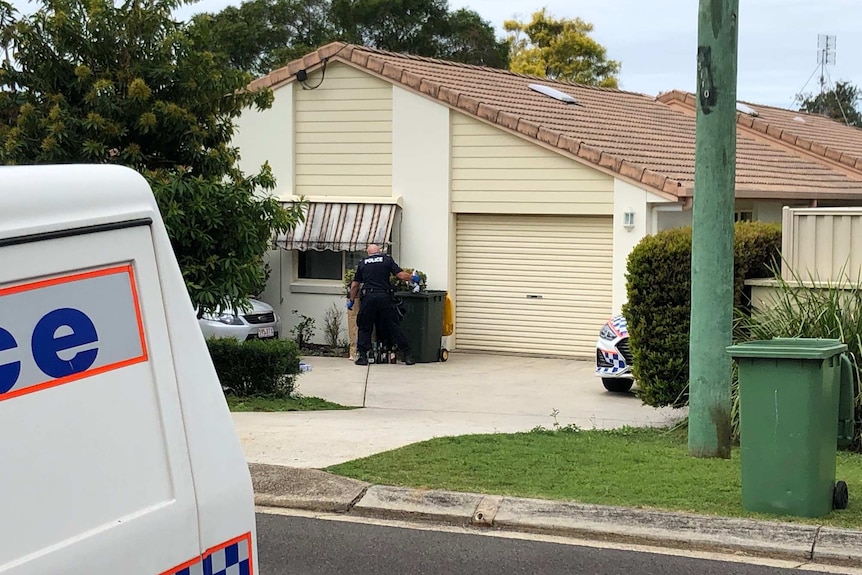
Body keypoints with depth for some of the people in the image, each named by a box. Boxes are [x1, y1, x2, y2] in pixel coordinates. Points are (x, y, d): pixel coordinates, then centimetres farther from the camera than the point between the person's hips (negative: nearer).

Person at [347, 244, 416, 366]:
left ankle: (362, 356, 6)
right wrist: (412, 277, 21)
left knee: (364, 327, 12)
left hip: (368, 297, 1)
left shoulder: (362, 263, 14)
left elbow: (355, 285, 15)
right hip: (384, 296, 0)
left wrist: (351, 300, 26)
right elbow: (401, 276, 2)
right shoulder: (387, 259, 9)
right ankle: (407, 355, 6)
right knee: (394, 326, 5)